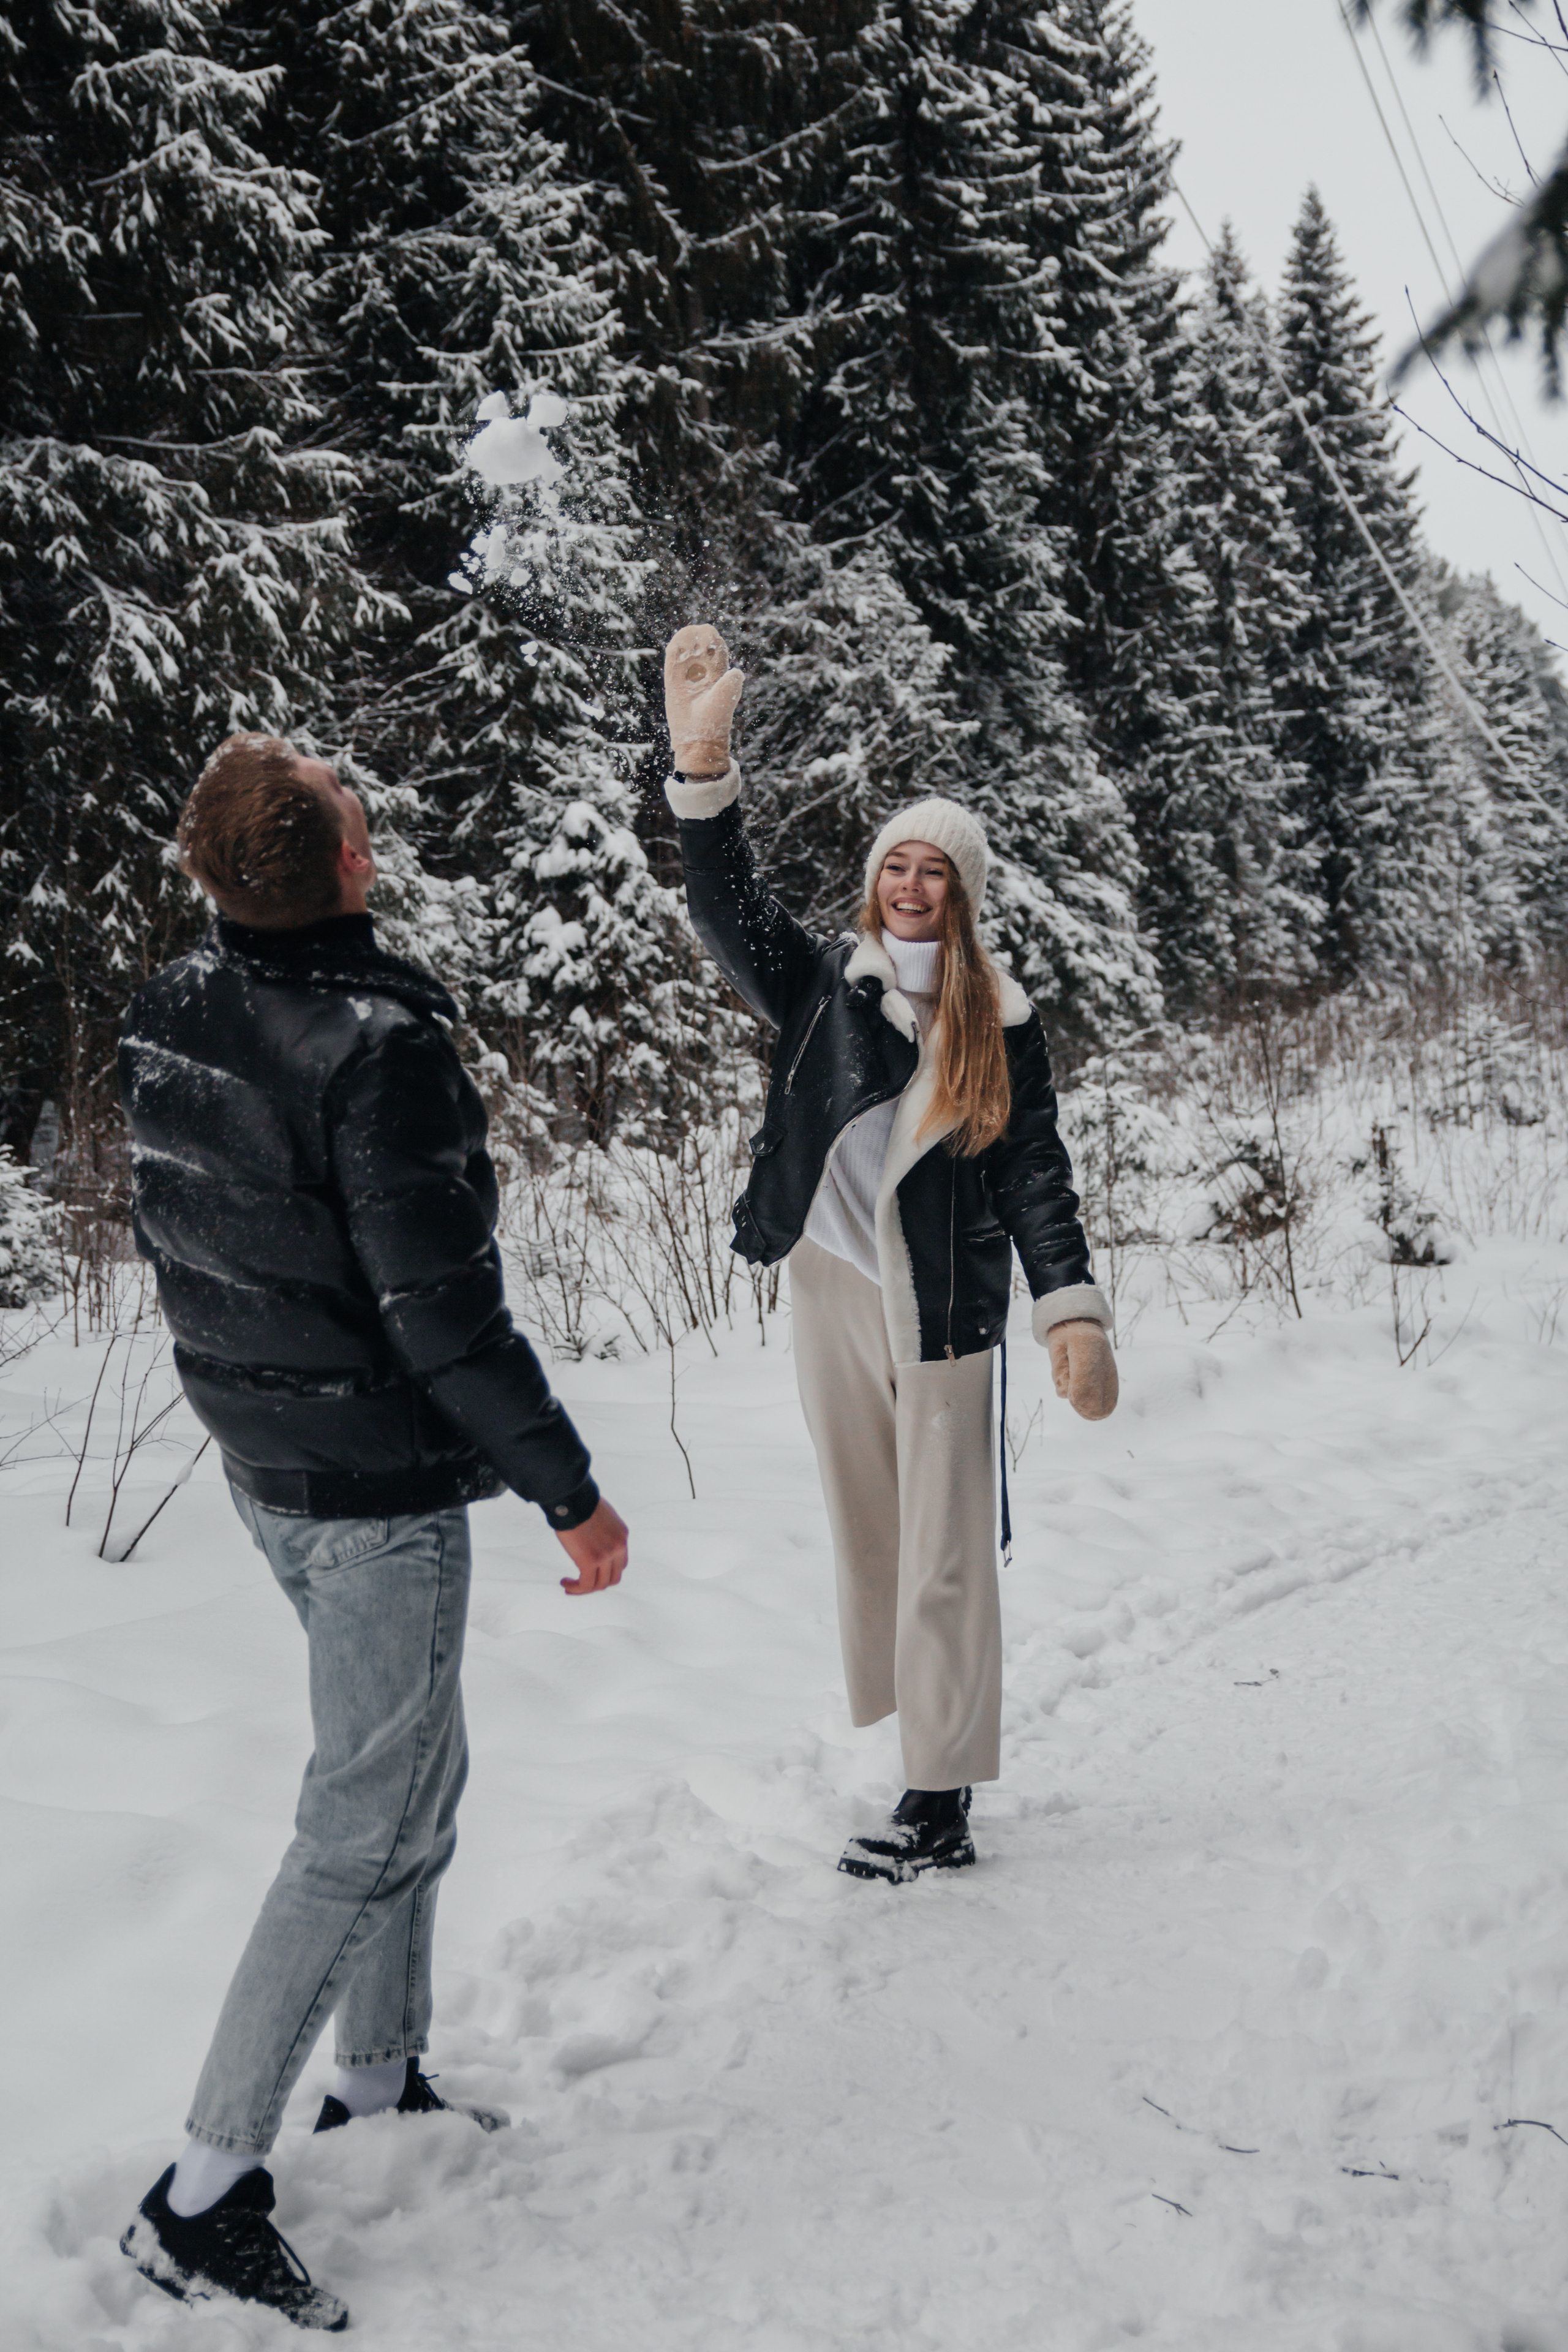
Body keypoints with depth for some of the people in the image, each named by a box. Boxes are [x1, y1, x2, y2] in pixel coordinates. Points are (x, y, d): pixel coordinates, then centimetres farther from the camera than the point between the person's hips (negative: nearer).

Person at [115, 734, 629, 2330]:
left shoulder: (166, 1019, 0)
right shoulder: (379, 1049, -25)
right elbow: (445, 1312, -24)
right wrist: (569, 1490, -14)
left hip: (263, 1460, 8)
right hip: (380, 1481, -8)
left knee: (404, 1775, 23)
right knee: (368, 1823, 3)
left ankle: (380, 2085, 36)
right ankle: (204, 2197, 11)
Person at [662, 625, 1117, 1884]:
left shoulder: (1002, 1020, 0)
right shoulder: (820, 983, 4)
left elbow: (1035, 1171, -3)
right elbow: (729, 904, -11)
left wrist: (1074, 1311, -15)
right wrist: (703, 762, -25)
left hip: (943, 1305, -3)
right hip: (829, 1290, 3)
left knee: (945, 1550, 0)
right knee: (868, 1531, 12)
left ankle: (941, 1797, 6)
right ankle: (919, 1721, 26)